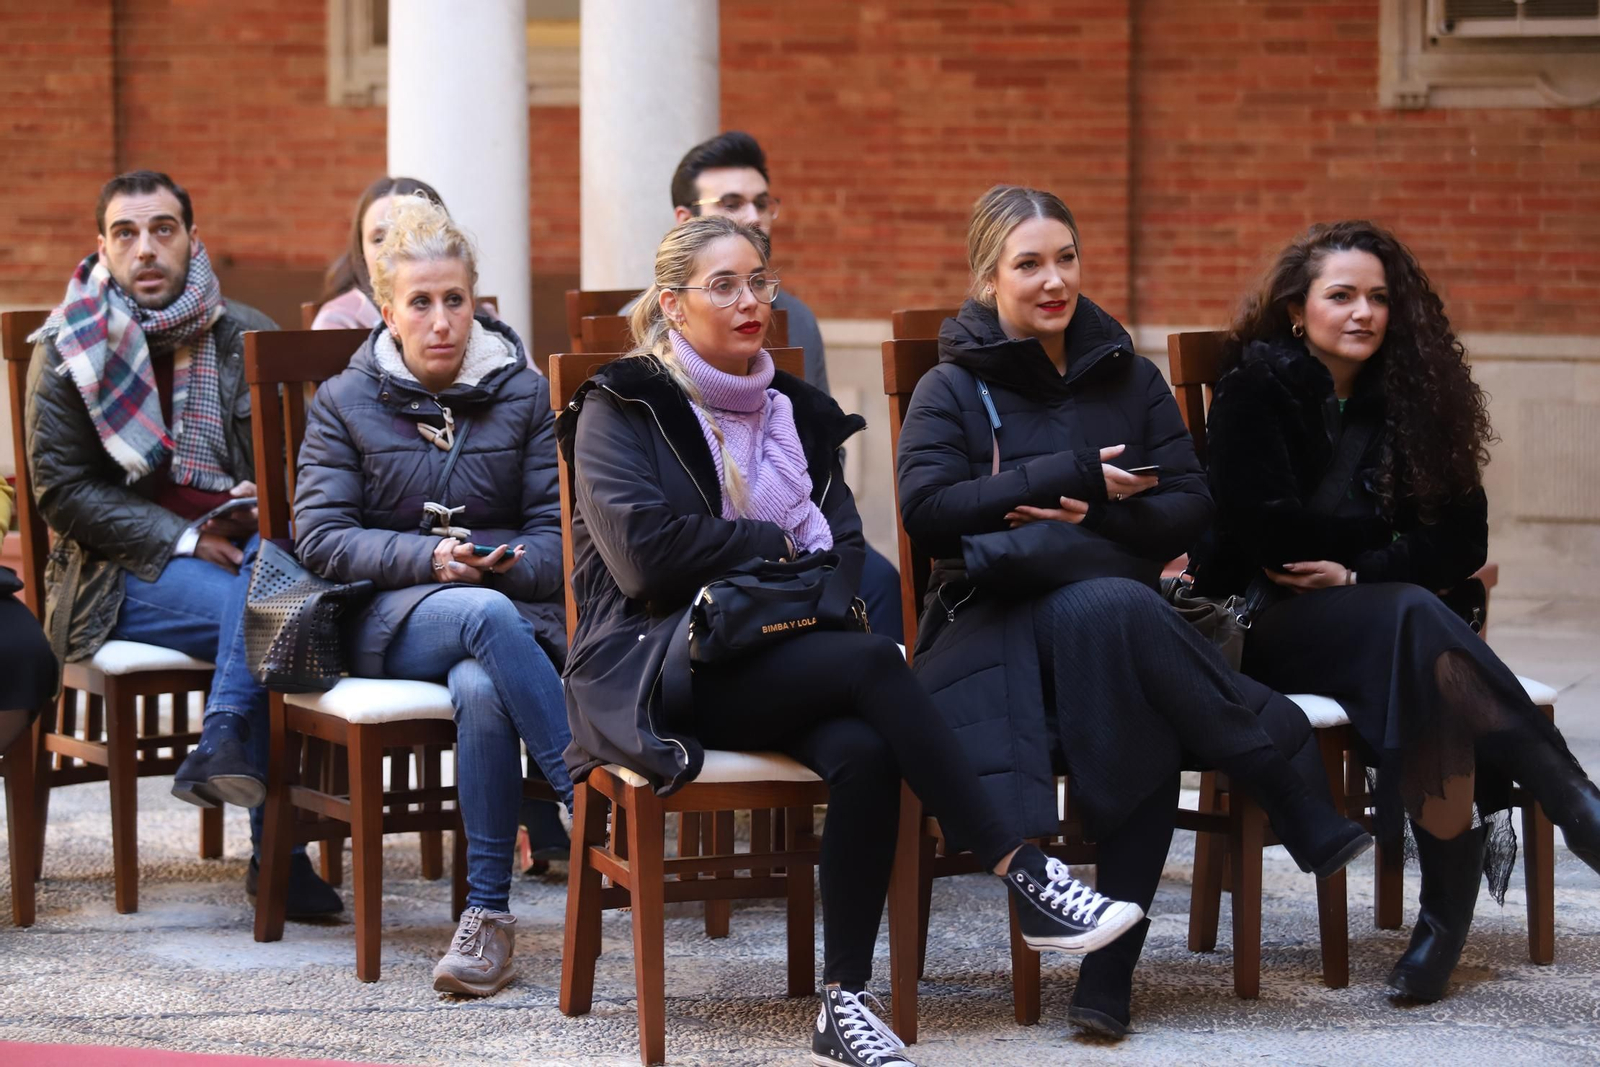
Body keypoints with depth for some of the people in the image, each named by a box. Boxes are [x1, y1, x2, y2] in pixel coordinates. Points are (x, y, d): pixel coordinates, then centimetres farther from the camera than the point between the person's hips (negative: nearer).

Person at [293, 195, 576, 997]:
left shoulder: (523, 395, 12)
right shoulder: (344, 403, 9)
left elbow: (559, 527, 7)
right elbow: (320, 538, 0)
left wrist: (509, 561, -16)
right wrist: (429, 556, -15)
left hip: (515, 602, 1)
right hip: (389, 618, -1)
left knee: (481, 689, -37)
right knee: (487, 615, -38)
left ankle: (488, 915, -33)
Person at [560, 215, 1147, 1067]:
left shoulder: (794, 411, 21)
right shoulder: (620, 409, 3)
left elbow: (843, 542, 13)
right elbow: (643, 549, -11)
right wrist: (776, 546, -2)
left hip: (783, 662, 5)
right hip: (660, 669, -5)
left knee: (865, 752, -31)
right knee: (872, 662, -31)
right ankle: (1024, 877, -31)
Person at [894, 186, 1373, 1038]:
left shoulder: (1128, 379, 17)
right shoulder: (953, 390, 8)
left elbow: (1189, 508, 8)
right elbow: (925, 510, -9)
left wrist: (1095, 516, -12)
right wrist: (1069, 475, -12)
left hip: (1113, 604, 3)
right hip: (998, 619, -3)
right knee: (1112, 608, -38)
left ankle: (1113, 965, -32)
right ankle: (1292, 796, -32)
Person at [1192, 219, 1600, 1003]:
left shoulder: (1410, 399, 12)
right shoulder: (1255, 389, 1)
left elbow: (1462, 541, 5)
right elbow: (1266, 533, -9)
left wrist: (1361, 574, -10)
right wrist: (1386, 534, 1)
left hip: (1370, 613, 3)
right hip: (1267, 628, -3)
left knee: (1418, 637, -37)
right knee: (1415, 622, -37)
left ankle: (1450, 900, -37)